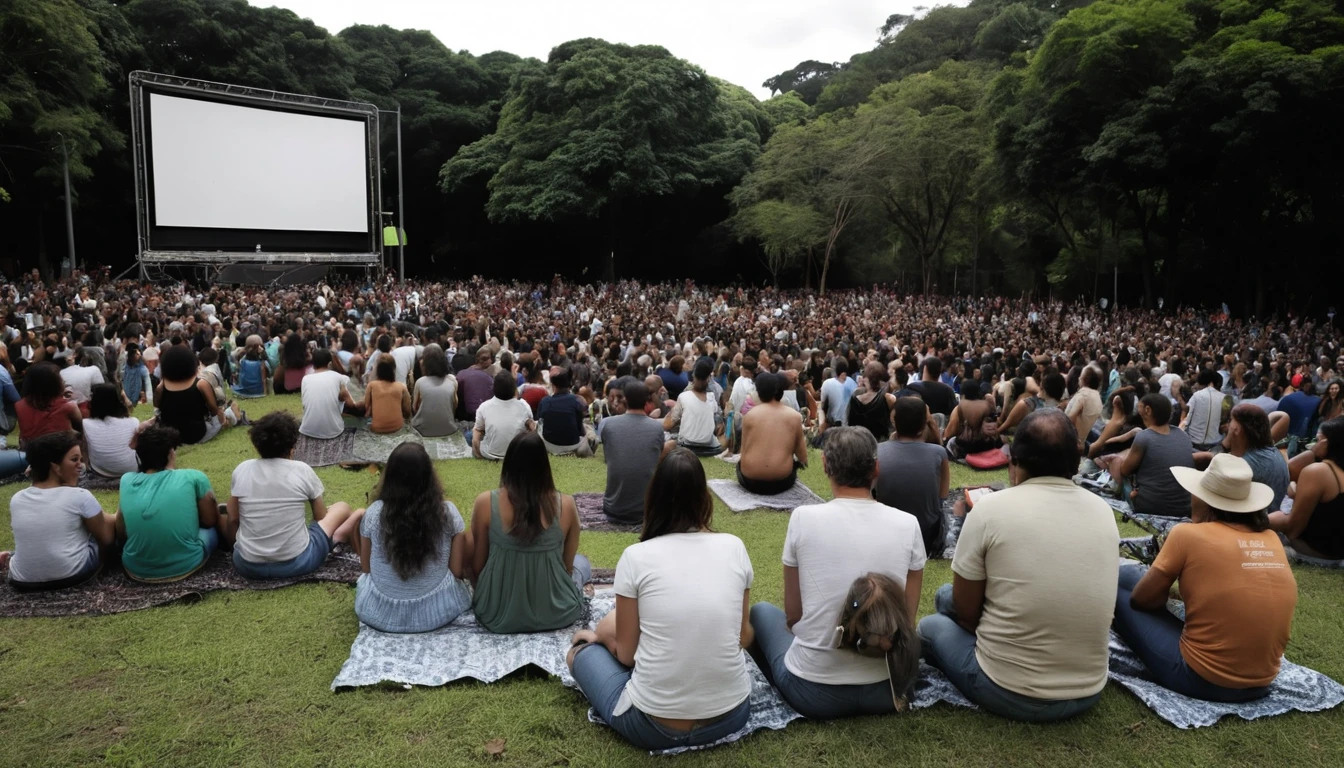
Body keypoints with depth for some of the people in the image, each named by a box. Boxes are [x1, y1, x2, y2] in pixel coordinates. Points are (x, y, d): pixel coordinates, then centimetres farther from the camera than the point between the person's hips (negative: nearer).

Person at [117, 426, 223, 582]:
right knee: (215, 526, 23)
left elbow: (121, 532, 10)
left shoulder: (127, 481, 1)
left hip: (136, 569, 4)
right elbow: (209, 522, 5)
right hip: (185, 565, -4)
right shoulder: (193, 477, -9)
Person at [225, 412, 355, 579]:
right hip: (297, 563, -2)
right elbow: (321, 517, 7)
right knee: (342, 508, 18)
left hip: (248, 565, 2)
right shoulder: (303, 470, -6)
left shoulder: (241, 470, -1)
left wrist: (235, 544, 27)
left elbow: (233, 521, 7)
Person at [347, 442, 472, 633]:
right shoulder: (448, 512, -15)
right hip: (438, 611, -1)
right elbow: (457, 571, -7)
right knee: (465, 535, 19)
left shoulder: (374, 513, -13)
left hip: (380, 613, 1)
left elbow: (366, 569, 1)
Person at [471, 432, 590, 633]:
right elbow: (567, 565, -1)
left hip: (497, 615, 1)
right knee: (582, 562, 30)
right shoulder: (565, 505, -15)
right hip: (555, 614, -1)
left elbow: (477, 566, -4)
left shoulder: (485, 503, -15)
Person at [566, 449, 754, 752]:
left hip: (653, 726, -4)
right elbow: (743, 636, 8)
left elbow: (626, 654, -3)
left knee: (580, 652, 22)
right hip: (731, 715, 5)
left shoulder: (636, 556, -11)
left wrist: (603, 634, 19)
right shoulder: (734, 547, -4)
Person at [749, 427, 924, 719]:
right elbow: (907, 616, 3)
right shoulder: (908, 524, -7)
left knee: (761, 610, 26)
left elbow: (793, 614, -3)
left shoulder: (803, 517, -13)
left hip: (814, 691, -2)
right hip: (888, 688, 3)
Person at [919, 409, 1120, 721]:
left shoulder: (991, 508, -15)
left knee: (931, 625, 23)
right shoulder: (1104, 510, 0)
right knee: (949, 595, 22)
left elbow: (965, 610, -6)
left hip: (1008, 693, -5)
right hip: (1088, 693, 5)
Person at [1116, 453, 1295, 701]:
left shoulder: (1189, 533, -12)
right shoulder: (1271, 539, 4)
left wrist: (1160, 580, 14)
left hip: (1201, 679, -6)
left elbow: (1141, 598, -4)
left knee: (1124, 579, 9)